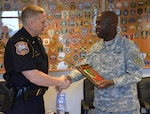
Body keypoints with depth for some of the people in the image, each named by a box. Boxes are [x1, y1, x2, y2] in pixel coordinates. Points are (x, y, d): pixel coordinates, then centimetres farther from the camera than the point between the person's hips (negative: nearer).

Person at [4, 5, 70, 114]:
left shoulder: (37, 39, 8)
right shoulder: (19, 43, -23)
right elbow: (33, 77, -27)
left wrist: (57, 82, 8)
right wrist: (59, 82, -15)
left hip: (37, 98, 9)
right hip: (21, 102, -9)